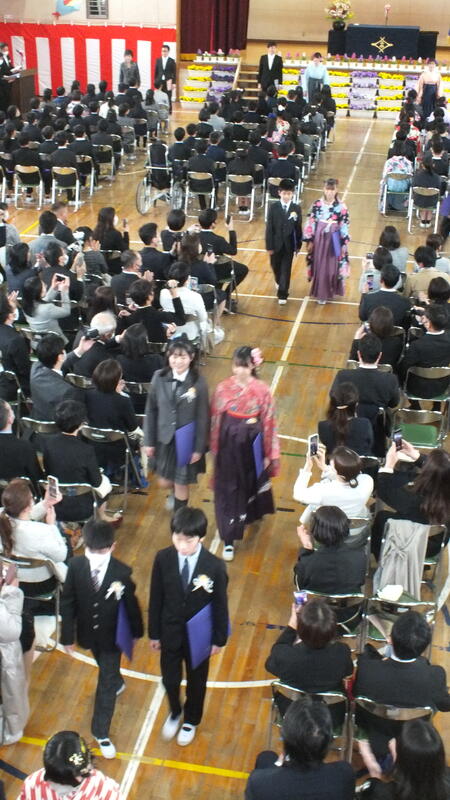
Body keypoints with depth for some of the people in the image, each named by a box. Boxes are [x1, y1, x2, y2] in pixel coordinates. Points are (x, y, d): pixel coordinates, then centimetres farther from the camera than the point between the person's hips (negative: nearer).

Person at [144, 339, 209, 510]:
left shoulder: (198, 382, -16)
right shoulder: (159, 377, -8)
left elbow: (203, 417, -10)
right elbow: (150, 411, -1)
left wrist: (199, 448, -8)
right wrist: (149, 441, 0)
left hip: (187, 441, -3)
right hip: (164, 438, 3)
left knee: (181, 484, 11)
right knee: (165, 482, 16)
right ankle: (175, 493, 54)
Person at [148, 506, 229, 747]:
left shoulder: (214, 566, -23)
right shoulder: (163, 558, -18)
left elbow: (220, 605, -11)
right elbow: (156, 598, -7)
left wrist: (219, 639, -3)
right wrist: (154, 633, 0)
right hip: (170, 633, 1)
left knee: (196, 681, 20)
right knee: (169, 679, 17)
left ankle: (191, 720, 49)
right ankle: (174, 713, 50)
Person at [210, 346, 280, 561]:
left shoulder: (262, 391, -13)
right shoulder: (223, 388, -10)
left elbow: (268, 423, -7)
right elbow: (215, 419, -2)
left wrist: (269, 455, -4)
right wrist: (214, 447, 2)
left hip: (251, 445, 0)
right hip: (228, 445, 0)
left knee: (251, 482, 23)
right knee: (227, 490, 4)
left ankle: (253, 512, 57)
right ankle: (229, 540, 13)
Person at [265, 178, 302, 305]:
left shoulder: (296, 208, -4)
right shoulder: (273, 207, -7)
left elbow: (298, 228, 0)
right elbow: (269, 227, -6)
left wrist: (298, 245, 1)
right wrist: (269, 246, -8)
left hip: (289, 245, -1)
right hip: (276, 244, 1)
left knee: (286, 270, 1)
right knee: (275, 266, 18)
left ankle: (282, 294, 8)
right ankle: (279, 281, 48)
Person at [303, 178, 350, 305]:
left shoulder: (341, 207, -9)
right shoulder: (317, 205, -5)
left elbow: (344, 227, -4)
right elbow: (310, 223, 0)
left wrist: (344, 244, -4)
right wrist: (309, 240, 0)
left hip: (334, 241, -1)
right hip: (319, 239, 2)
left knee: (332, 267, 6)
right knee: (319, 267, 9)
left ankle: (331, 291, 25)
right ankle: (321, 294, 24)